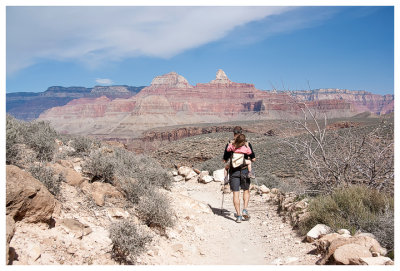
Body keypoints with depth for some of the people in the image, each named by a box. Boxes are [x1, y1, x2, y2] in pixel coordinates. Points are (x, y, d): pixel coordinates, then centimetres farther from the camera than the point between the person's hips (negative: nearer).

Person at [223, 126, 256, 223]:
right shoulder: (247, 143, -1)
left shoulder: (229, 144, -2)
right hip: (244, 170, 1)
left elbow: (225, 160, -1)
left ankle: (238, 215, 3)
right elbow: (253, 159, 3)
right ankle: (245, 210, 4)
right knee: (246, 191, 19)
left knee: (236, 193, 4)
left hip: (233, 171, 0)